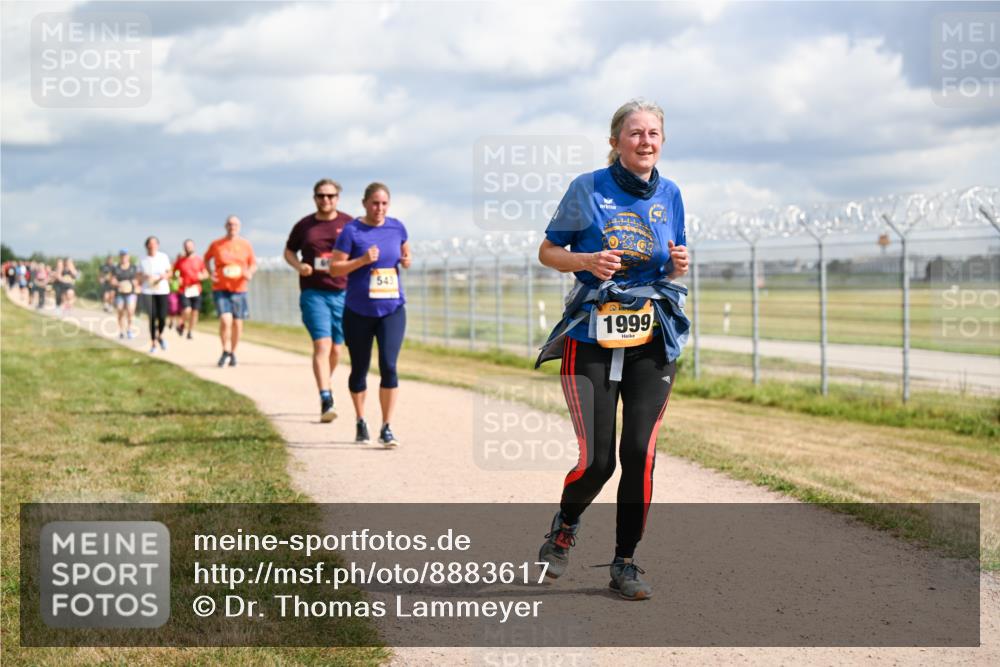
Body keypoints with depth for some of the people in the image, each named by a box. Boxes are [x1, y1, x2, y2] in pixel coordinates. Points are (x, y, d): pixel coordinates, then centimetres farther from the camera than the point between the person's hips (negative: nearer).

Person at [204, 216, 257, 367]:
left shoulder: (245, 245, 4)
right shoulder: (216, 244, 2)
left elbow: (253, 263, 12)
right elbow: (207, 259, 18)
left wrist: (250, 273, -9)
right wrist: (210, 273, 2)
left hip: (239, 289, 2)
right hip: (220, 288, -2)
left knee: (237, 323, 7)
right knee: (225, 320, -18)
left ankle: (233, 352, 26)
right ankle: (225, 351, 1)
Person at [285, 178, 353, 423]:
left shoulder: (349, 224, 4)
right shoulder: (304, 226, 6)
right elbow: (289, 251, 18)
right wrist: (298, 266, -3)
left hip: (342, 292, 2)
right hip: (313, 292, -1)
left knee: (336, 348, 11)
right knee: (322, 344, -14)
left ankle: (325, 387, 36)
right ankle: (326, 401, -20)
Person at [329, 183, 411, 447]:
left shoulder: (396, 227, 4)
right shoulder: (352, 231, -6)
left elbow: (405, 252, 21)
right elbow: (334, 268, -8)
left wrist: (407, 260, -2)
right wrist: (362, 260, -22)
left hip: (392, 310, 1)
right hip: (358, 312, -1)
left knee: (389, 366, -13)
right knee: (359, 369, 10)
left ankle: (386, 428, -7)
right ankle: (360, 422, 30)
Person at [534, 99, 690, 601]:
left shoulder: (670, 195, 10)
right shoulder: (587, 189, -1)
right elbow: (548, 251, 6)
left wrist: (678, 267, -2)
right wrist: (587, 261, -14)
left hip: (652, 340, 3)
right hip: (591, 338, -3)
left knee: (640, 454, -5)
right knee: (595, 460, -8)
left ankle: (625, 563, 10)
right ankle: (565, 525, 25)